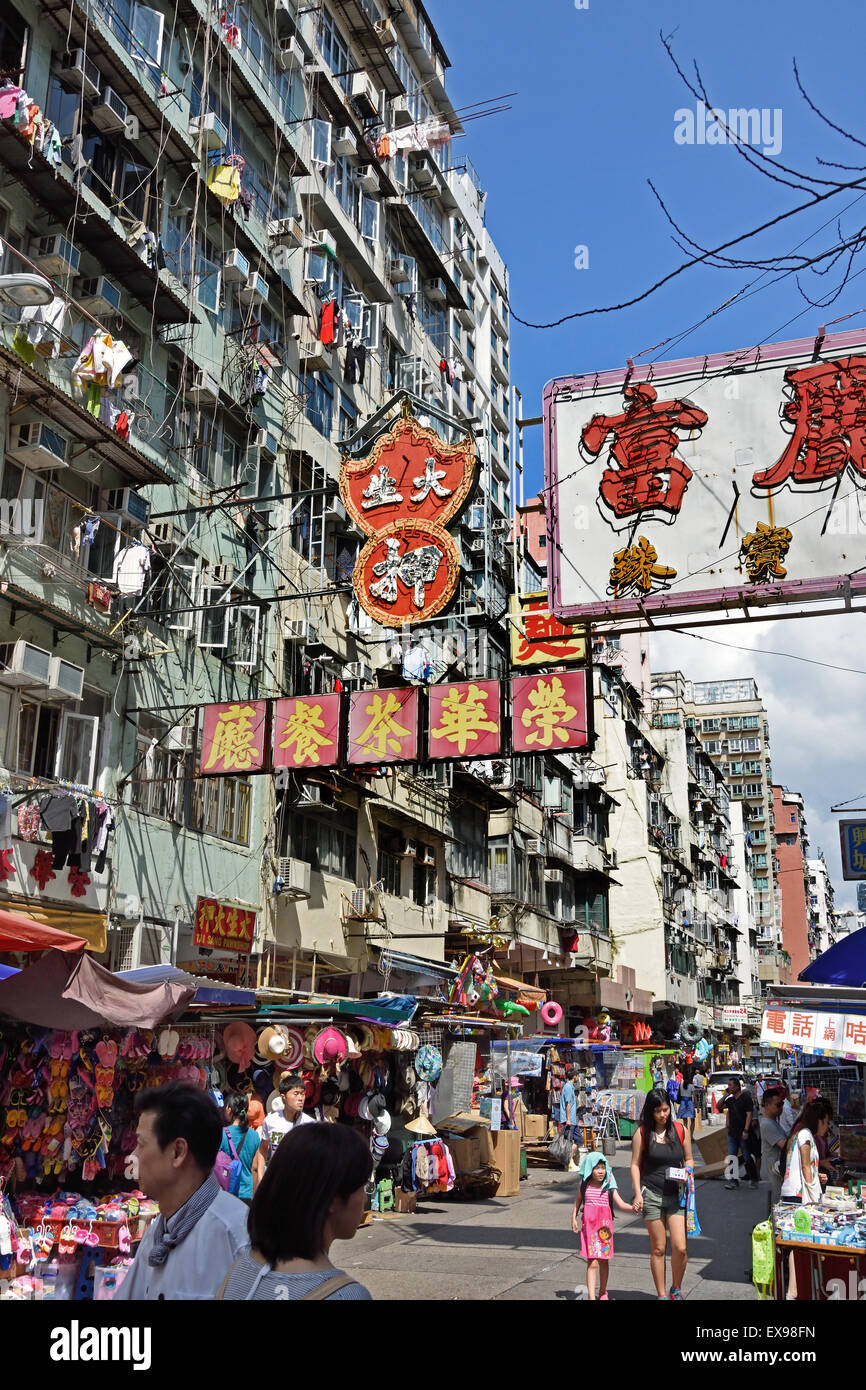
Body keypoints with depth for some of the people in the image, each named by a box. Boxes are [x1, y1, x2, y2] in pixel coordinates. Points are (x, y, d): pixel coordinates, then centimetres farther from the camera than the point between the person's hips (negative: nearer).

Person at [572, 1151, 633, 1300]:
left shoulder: (609, 1187, 2)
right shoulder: (584, 1185, 4)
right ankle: (591, 1296, -12)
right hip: (589, 1224, -1)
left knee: (604, 1261, 11)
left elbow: (621, 1204, -5)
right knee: (592, 1262, -10)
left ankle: (603, 1292, 30)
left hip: (605, 1225, 1)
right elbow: (577, 1202, 16)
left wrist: (633, 1207, -22)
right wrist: (574, 1219, 7)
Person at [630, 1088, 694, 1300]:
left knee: (680, 1248, -7)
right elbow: (635, 1164, 2)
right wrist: (638, 1194, -6)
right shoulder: (642, 1133, -1)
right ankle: (661, 1295, 18)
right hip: (651, 1195, -1)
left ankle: (676, 1289, 17)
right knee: (658, 1249, 4)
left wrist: (687, 1172, -7)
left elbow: (689, 1159, 15)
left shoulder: (681, 1130, 5)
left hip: (676, 1195, 1)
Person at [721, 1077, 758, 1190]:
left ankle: (754, 1179, 15)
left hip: (743, 1133, -6)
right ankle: (733, 1180, 6)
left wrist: (746, 1130, -19)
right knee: (731, 1157, 3)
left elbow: (749, 1114, -14)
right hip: (732, 1132, 6)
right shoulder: (730, 1099, 11)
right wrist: (725, 1095, 3)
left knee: (747, 1157, 3)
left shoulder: (746, 1098, -9)